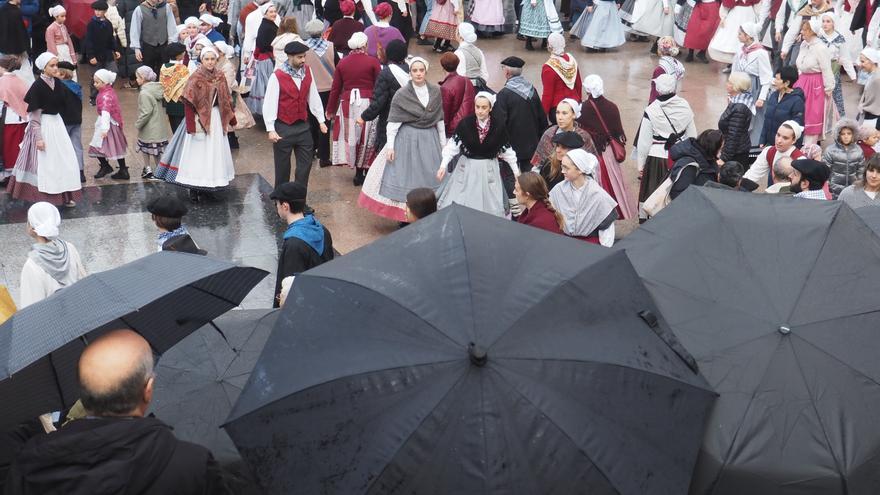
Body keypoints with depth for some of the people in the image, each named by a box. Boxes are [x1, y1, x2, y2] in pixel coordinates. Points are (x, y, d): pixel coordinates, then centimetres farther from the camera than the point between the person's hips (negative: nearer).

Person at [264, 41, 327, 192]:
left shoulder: (307, 71, 2)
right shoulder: (277, 76, -14)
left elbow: (313, 97, 9)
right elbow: (269, 103, -15)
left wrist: (321, 120, 8)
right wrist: (271, 129, -20)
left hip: (303, 126, 5)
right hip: (284, 127, -5)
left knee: (305, 164, 8)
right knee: (282, 167, 6)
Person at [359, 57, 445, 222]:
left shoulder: (436, 91, 2)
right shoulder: (402, 94, -7)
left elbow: (440, 120, 9)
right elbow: (393, 122, -6)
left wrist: (443, 143, 10)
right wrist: (390, 146, -11)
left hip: (430, 140, 3)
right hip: (407, 140, -3)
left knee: (430, 178, 6)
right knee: (406, 176, 0)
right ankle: (405, 218, 10)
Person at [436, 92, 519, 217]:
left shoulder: (497, 127, -7)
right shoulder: (465, 123, -10)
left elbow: (507, 150, 3)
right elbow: (452, 145, -9)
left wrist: (516, 171, 7)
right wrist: (443, 165, -17)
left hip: (488, 169, 0)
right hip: (467, 168, 0)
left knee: (489, 204, 6)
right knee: (459, 203, 3)